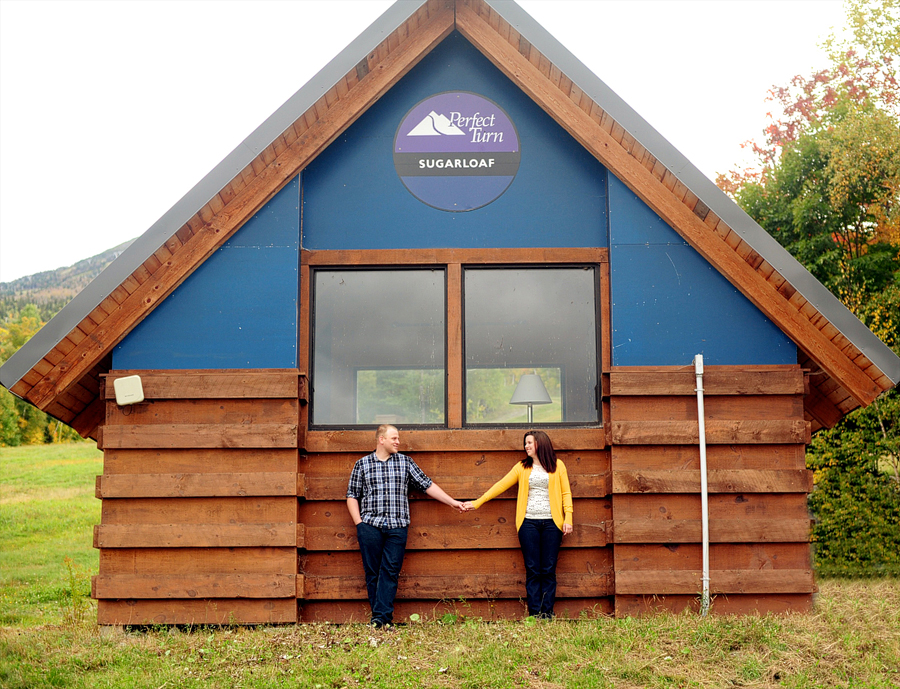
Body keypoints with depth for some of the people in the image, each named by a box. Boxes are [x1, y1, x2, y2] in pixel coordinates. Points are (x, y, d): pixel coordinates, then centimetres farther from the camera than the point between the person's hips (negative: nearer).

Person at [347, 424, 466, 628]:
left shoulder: (405, 462, 11)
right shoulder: (362, 464, 8)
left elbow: (427, 485, 12)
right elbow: (352, 495, 9)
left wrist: (452, 502, 9)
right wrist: (359, 522, -1)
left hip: (397, 527, 1)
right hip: (370, 526, -1)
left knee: (390, 572, -5)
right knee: (372, 573, 0)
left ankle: (381, 617, -5)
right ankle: (379, 617, 7)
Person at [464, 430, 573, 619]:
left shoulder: (557, 465, 8)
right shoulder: (522, 467, 12)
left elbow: (566, 493, 8)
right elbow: (501, 485, 12)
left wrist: (568, 518, -3)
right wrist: (477, 503, 9)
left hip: (551, 523, -1)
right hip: (529, 523, 1)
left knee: (549, 571, -1)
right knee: (532, 571, -1)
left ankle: (547, 614, 3)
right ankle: (534, 614, 0)